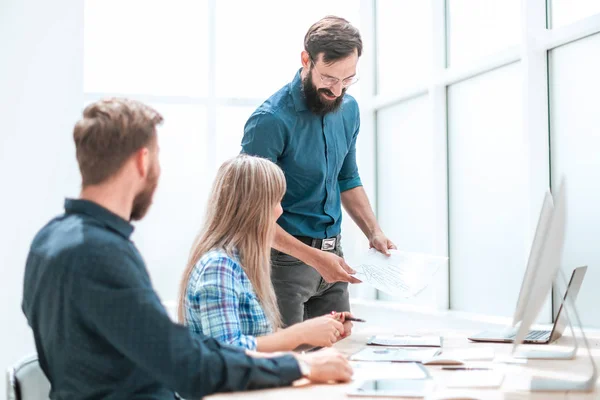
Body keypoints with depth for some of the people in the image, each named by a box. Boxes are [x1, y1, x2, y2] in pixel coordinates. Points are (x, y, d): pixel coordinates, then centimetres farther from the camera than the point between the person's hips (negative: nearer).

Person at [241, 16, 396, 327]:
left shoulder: (348, 109, 5)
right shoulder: (271, 120, -18)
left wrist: (374, 233, 5)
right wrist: (313, 257, -24)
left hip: (331, 256, 6)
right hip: (285, 259, -6)